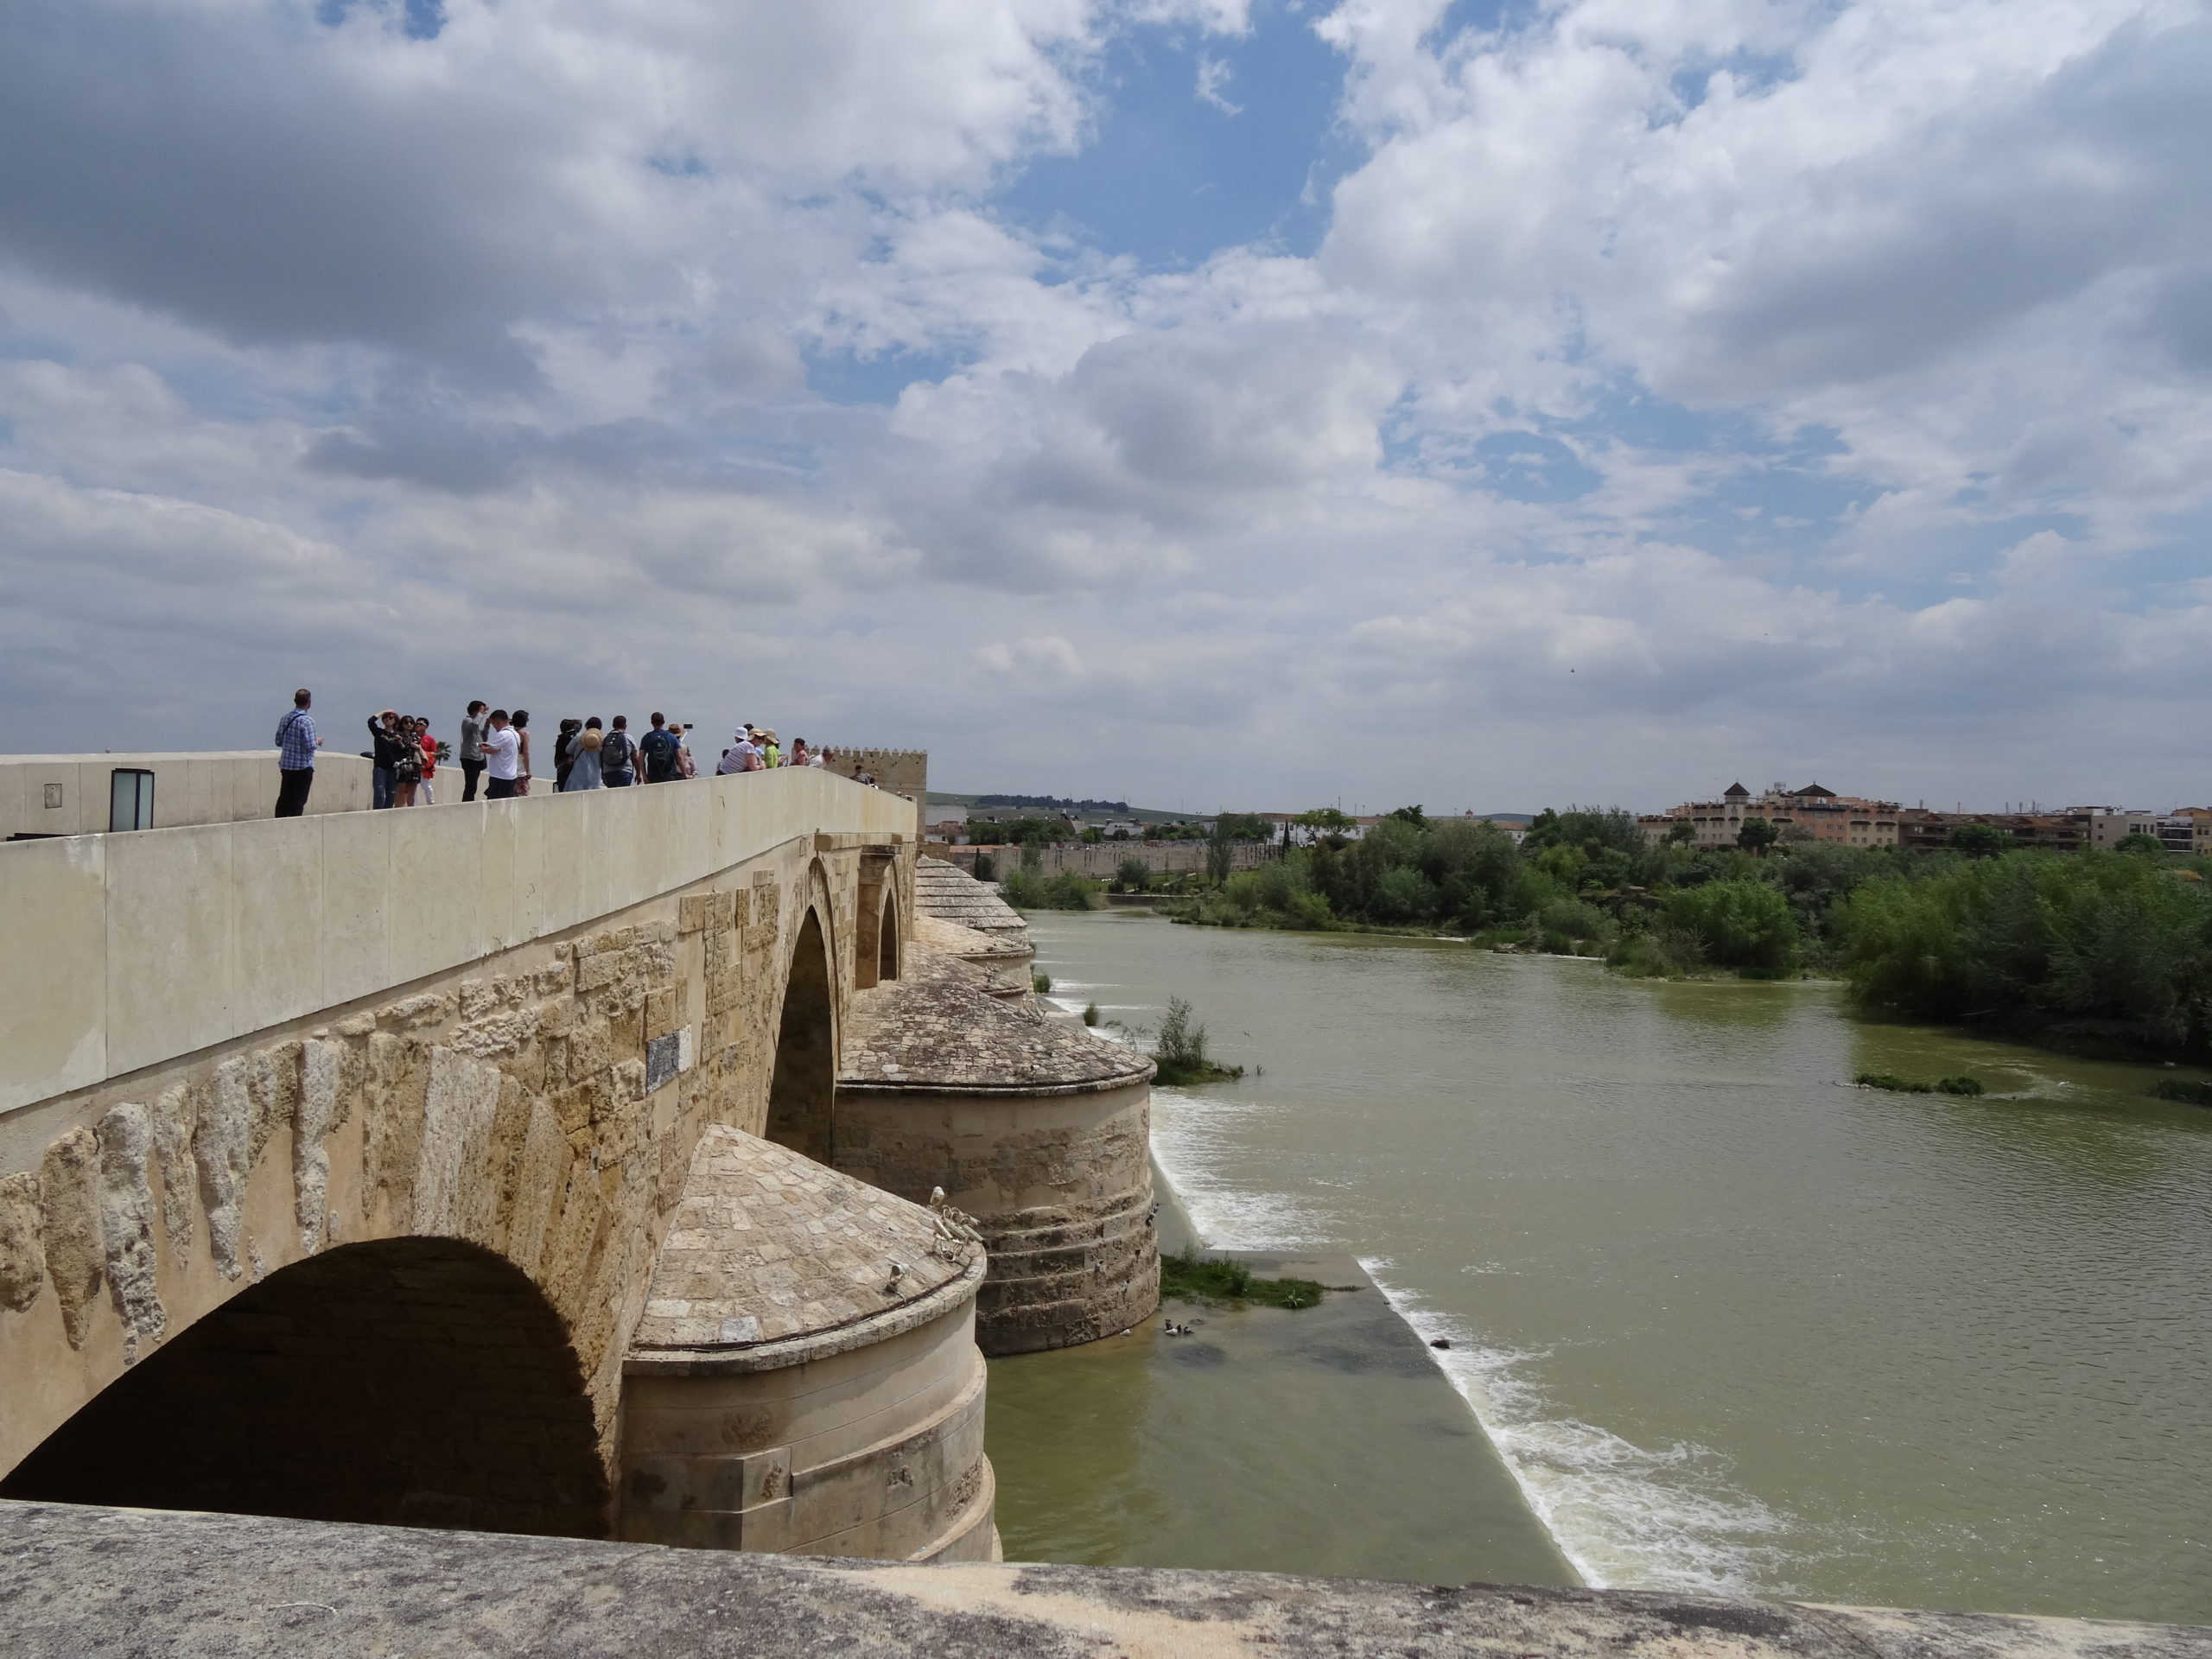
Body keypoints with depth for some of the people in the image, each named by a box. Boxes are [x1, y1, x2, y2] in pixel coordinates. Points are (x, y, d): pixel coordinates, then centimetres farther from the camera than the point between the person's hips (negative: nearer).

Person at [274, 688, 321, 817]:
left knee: (284, 797, 13)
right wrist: (317, 742, 1)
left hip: (285, 764, 6)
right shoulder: (307, 720, -16)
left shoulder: (285, 718, 5)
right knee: (299, 800, -1)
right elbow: (310, 746, -19)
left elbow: (278, 741, 10)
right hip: (303, 767, -6)